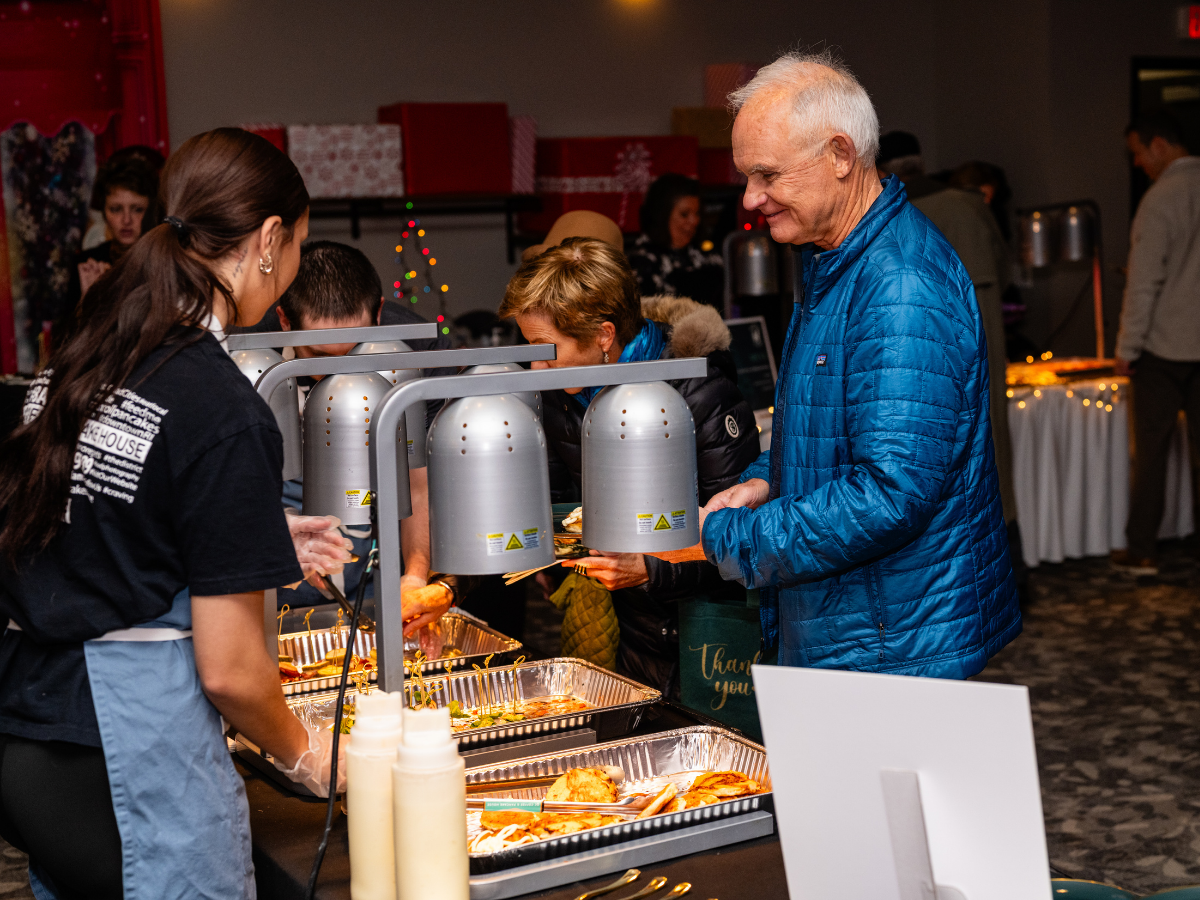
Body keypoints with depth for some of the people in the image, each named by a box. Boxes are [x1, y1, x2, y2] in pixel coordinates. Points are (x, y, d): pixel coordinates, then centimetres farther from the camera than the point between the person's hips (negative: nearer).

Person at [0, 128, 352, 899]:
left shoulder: (74, 364, 4)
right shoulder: (228, 415, -19)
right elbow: (229, 670, -16)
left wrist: (260, 538, 22)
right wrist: (303, 755, 3)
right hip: (133, 769, -8)